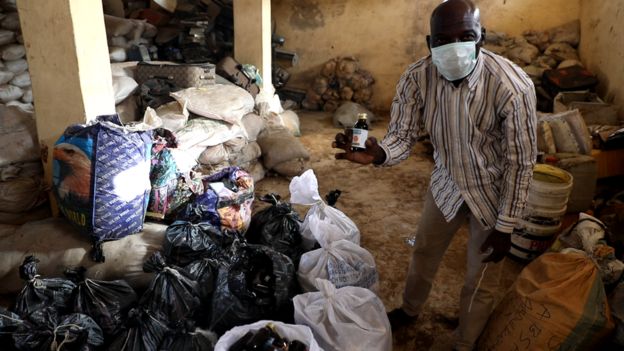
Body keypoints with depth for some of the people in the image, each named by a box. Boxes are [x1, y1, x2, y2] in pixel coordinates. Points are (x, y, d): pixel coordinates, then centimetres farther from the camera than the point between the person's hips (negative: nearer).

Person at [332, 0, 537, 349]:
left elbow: (521, 162, -22)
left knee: (481, 281, 12)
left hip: (494, 192, -3)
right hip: (446, 182, 4)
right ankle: (410, 310, 54)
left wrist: (505, 226, -15)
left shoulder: (513, 86, -32)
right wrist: (377, 153, -38)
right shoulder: (416, 77, -22)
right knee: (424, 252, 24)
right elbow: (403, 136, -14)